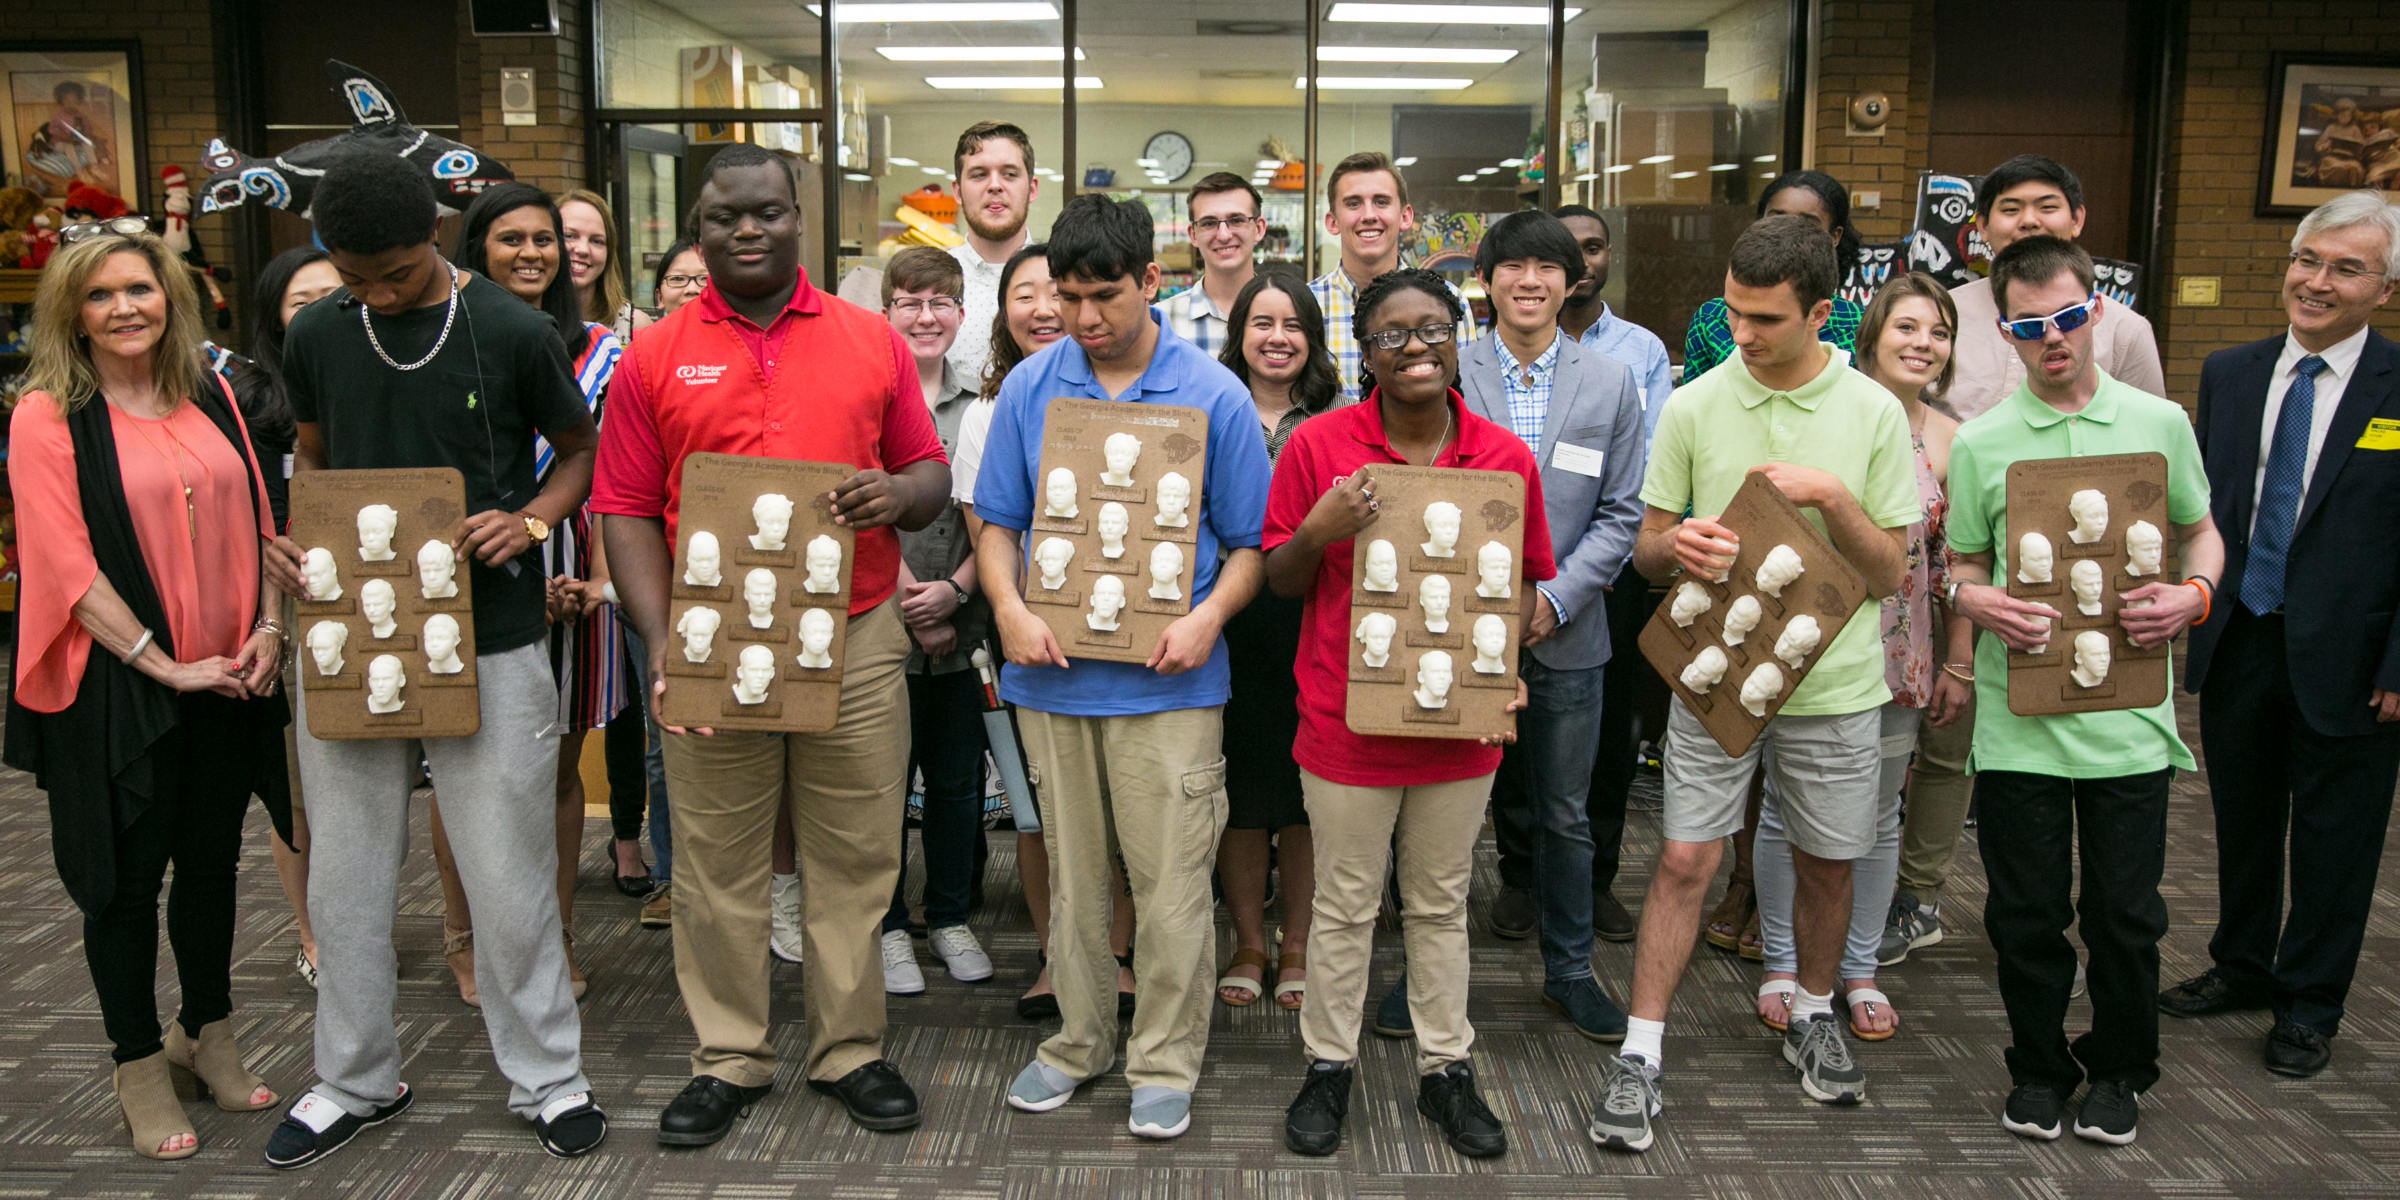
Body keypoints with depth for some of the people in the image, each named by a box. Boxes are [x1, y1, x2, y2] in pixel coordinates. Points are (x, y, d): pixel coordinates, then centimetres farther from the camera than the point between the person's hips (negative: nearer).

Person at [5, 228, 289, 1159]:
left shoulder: (209, 399, 7)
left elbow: (256, 519, 10)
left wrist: (269, 626, -4)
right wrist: (162, 663, -15)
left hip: (226, 685, 4)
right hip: (116, 688, -4)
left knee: (211, 862, 15)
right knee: (128, 876, 7)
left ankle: (208, 1035, 32)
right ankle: (140, 1064, 22)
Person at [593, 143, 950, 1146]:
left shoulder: (872, 342, 7)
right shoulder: (654, 357, 5)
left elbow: (931, 474, 11)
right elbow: (627, 511, 2)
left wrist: (899, 492, -14)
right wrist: (660, 639, -9)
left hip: (855, 638, 1)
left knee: (854, 858, 8)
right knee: (718, 865, 8)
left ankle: (851, 1051, 23)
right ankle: (728, 1061, 23)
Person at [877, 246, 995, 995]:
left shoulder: (980, 407, 9)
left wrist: (955, 589, -10)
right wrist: (912, 604, -10)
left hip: (960, 625, 3)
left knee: (957, 779, 10)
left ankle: (951, 918, 26)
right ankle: (889, 926, 20)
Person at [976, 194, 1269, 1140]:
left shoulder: (1213, 393, -3)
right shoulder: (1029, 387, 3)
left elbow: (1251, 540, 1)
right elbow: (997, 520, 8)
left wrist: (1208, 617, -16)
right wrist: (1009, 608, -10)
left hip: (1167, 681, -2)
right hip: (1052, 672, 3)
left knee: (1171, 882, 1)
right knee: (1071, 874, 15)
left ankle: (1165, 1062, 19)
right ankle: (1077, 1040, 32)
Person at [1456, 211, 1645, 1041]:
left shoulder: (1611, 386, 5)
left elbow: (1620, 514, 3)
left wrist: (1553, 600, -9)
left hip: (1563, 633, 1)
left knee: (1563, 814, 11)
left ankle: (1569, 970, 27)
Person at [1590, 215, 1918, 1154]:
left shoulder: (1874, 413, -2)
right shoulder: (1693, 406, -2)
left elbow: (1889, 575, -1)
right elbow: (1646, 550, 3)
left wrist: (1832, 496, -17)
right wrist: (1677, 544, -21)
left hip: (1831, 682, 1)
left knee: (1825, 864, 14)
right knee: (1683, 861, -2)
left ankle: (1812, 1016, 39)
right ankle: (1640, 1055, 9)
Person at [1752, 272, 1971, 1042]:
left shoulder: (1952, 443, 2)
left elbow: (1961, 563, 5)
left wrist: (1960, 665, 3)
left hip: (1900, 654, 3)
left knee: (1878, 814, 12)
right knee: (1786, 806, 7)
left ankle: (1860, 971, 27)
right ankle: (1781, 963, 23)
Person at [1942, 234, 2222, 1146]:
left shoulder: (2160, 423, 3)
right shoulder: (1979, 443, 1)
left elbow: (2202, 531, 14)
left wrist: (2194, 593, -6)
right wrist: (1978, 602, -14)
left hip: (2128, 716, 1)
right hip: (2018, 719, 0)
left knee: (2127, 914, 9)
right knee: (2026, 914, 9)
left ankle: (2119, 1069, 32)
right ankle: (2038, 1067, 30)